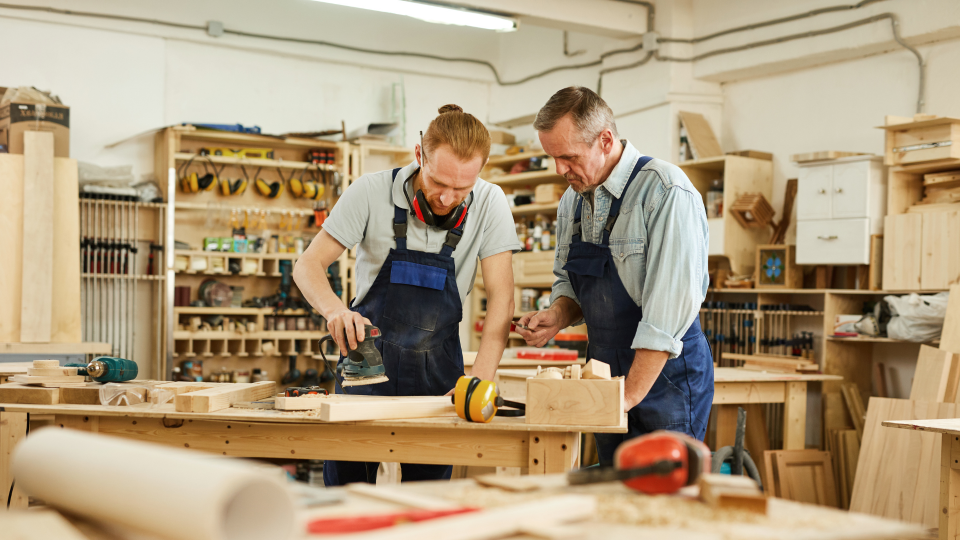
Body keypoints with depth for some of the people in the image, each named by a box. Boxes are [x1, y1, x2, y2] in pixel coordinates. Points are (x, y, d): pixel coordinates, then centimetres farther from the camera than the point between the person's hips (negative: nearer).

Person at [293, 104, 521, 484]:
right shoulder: (371, 192, -13)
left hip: (437, 370, 1)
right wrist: (335, 310, -31)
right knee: (343, 486, 3)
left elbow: (501, 300, -12)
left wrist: (480, 381, -24)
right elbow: (308, 267, -9)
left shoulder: (490, 205, -11)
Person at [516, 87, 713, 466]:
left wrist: (627, 398, -22)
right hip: (606, 376, 7)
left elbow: (670, 307, -22)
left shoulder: (666, 193, -17)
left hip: (666, 379, -7)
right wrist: (558, 315, -4)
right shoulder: (573, 200, 7)